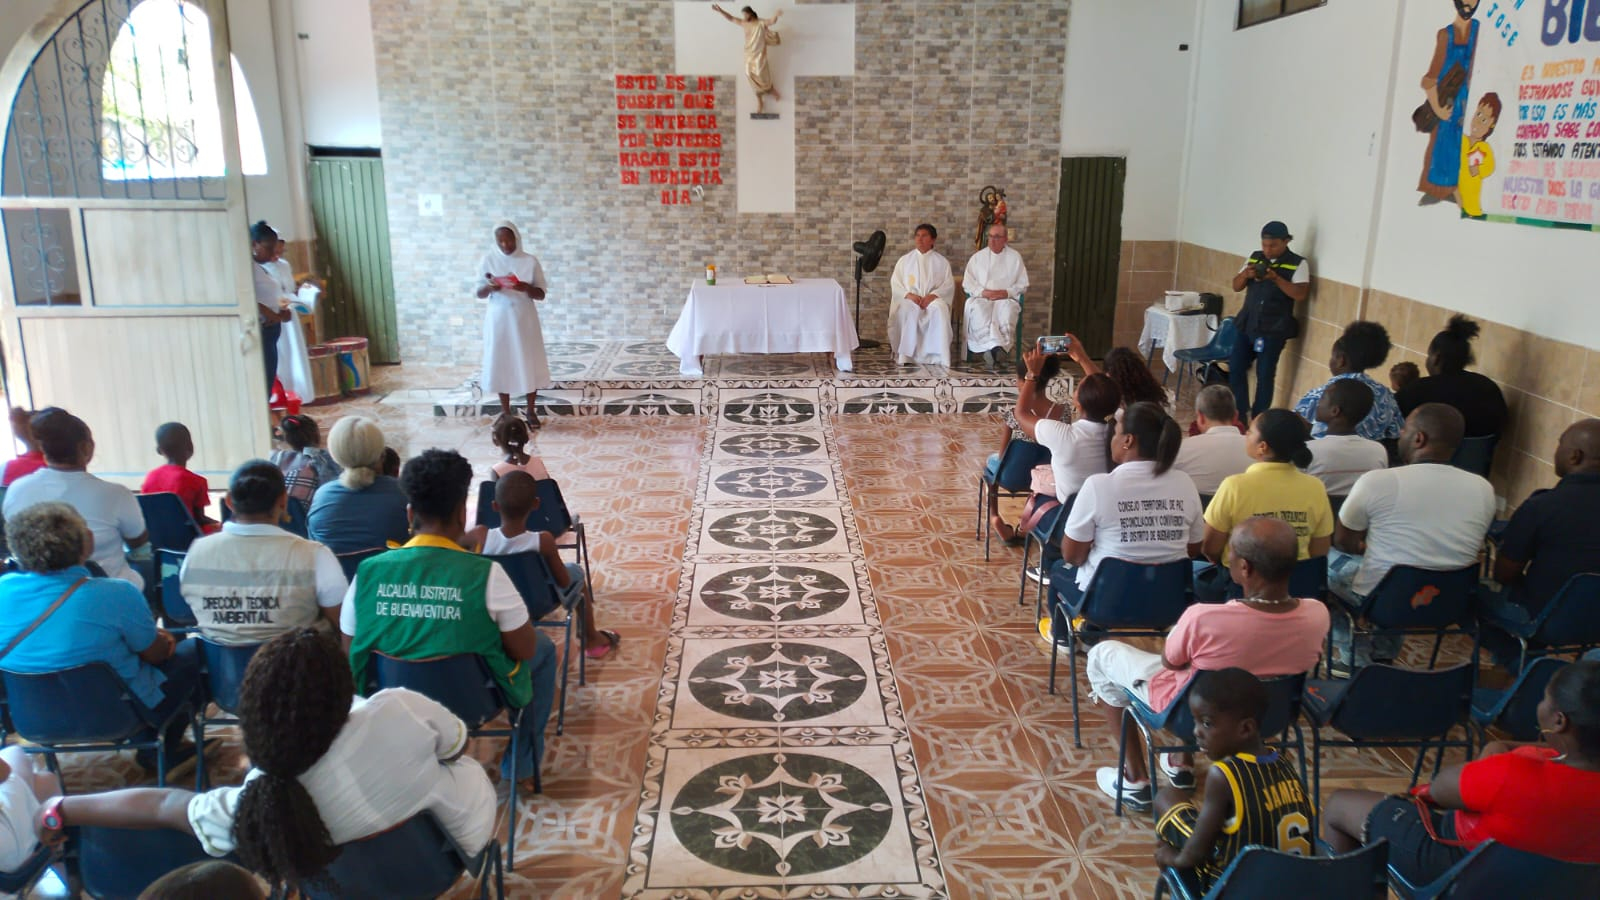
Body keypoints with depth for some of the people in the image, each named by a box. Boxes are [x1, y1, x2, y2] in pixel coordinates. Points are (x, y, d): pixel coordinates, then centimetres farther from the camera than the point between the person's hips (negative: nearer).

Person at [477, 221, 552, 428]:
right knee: (501, 364, 5)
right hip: (499, 320, 0)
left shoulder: (530, 261, -3)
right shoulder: (488, 260, -1)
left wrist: (526, 288, -23)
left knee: (529, 364, 3)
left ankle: (531, 410, 17)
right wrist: (488, 287, -20)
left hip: (524, 320, 0)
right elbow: (479, 294, 2)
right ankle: (505, 412, 16)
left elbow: (541, 295, -2)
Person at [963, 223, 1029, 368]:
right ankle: (996, 348, -45)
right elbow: (967, 283, 11)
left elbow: (1022, 285, 12)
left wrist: (1006, 292, -7)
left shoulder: (1015, 257, 16)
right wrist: (983, 292, -8)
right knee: (979, 310, -37)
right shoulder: (977, 257, 18)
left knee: (1008, 311, -38)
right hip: (981, 298, 1)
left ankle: (991, 349, -45)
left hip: (1006, 298, 0)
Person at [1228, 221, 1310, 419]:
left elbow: (1301, 294, -16)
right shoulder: (1254, 257, 9)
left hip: (1273, 329, -5)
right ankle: (1241, 414, 21)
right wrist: (1245, 274, -12)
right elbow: (1236, 286, 10)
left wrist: (1276, 278, -26)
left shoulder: (1298, 263, -5)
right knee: (1235, 368, 5)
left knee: (1264, 375, -2)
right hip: (1246, 324, 5)